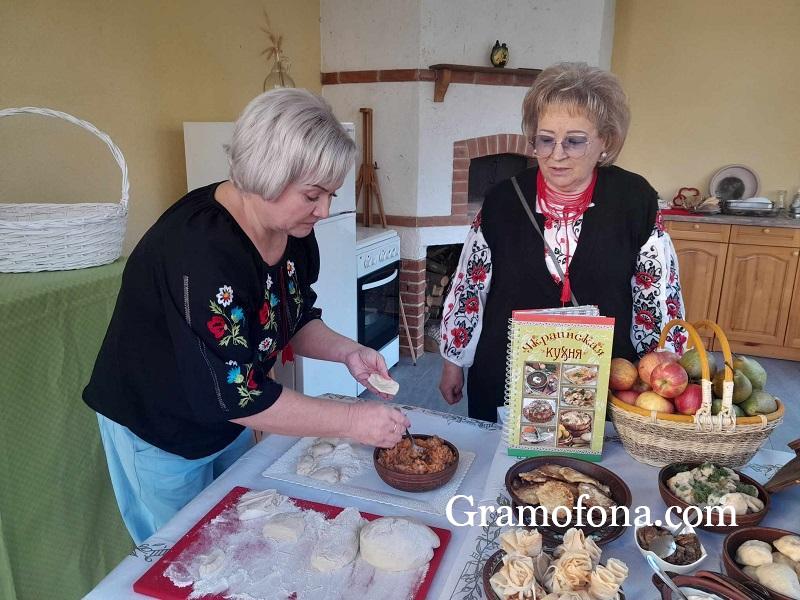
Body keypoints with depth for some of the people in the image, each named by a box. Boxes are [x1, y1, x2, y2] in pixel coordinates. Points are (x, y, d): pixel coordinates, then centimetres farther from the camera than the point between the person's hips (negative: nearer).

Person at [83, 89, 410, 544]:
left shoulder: (294, 230, -11)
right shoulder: (201, 249, -35)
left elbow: (295, 320, 4)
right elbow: (231, 393, -34)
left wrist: (347, 351, -15)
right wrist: (350, 420, -30)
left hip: (228, 419, 7)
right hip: (158, 433, -7)